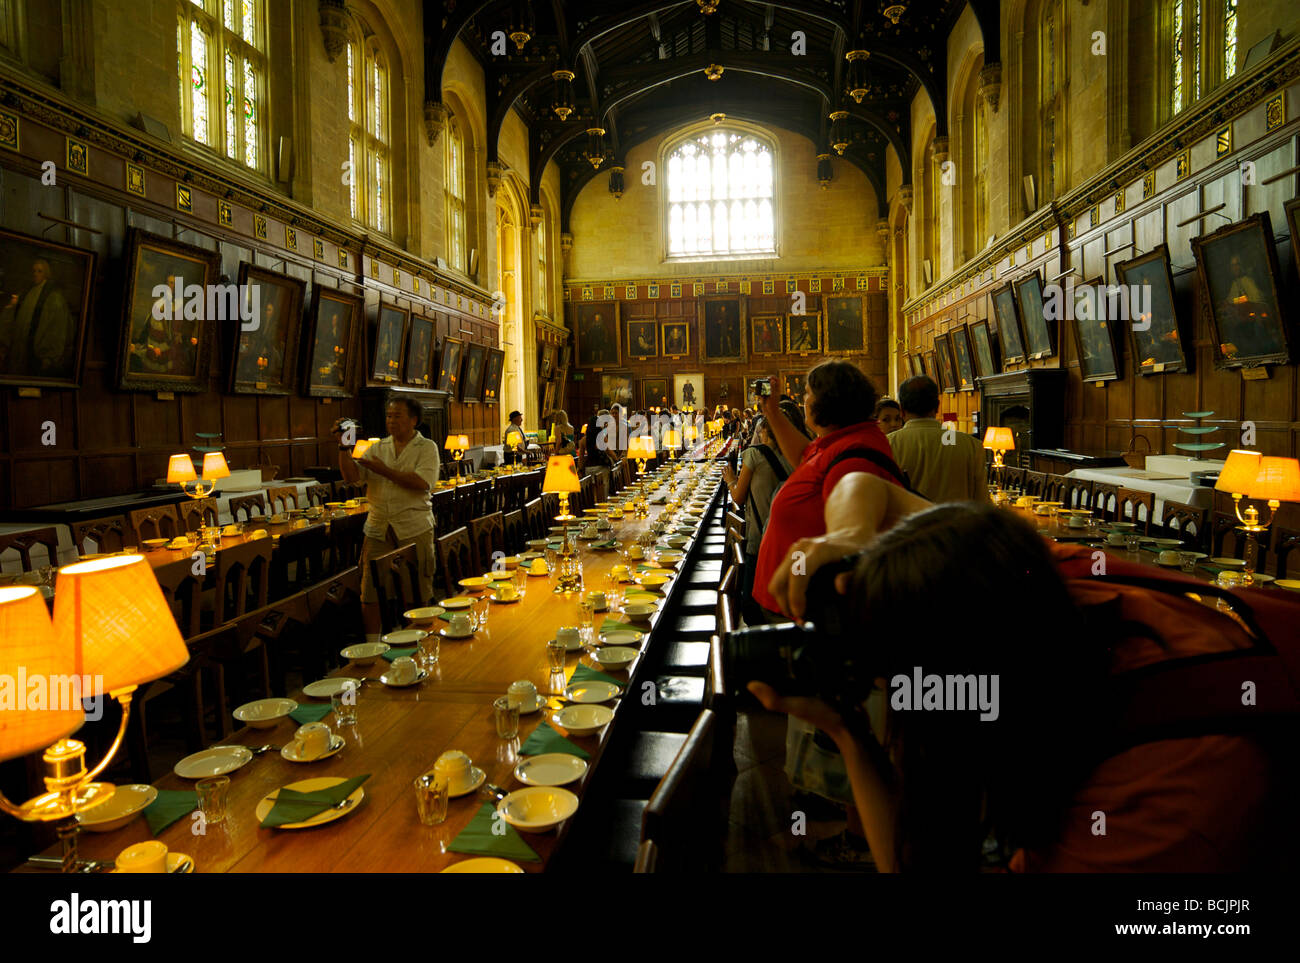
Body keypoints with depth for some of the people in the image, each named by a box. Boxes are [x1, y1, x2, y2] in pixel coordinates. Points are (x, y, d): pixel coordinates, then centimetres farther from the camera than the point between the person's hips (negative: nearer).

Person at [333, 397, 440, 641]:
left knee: (417, 593, 6)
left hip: (414, 530, -3)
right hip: (378, 529, 4)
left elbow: (422, 482, -16)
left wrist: (384, 470, -13)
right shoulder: (378, 448, 12)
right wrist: (343, 445, -7)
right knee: (370, 592, 2)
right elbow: (351, 476, 4)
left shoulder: (426, 448, 0)